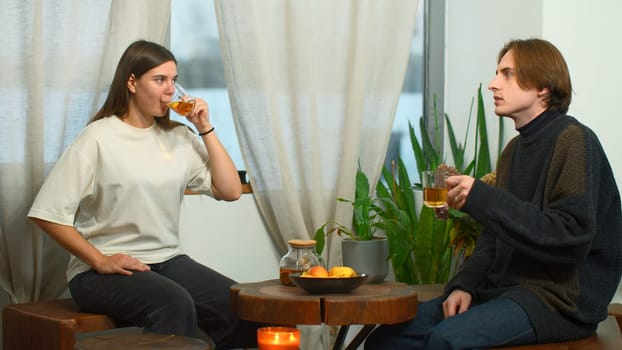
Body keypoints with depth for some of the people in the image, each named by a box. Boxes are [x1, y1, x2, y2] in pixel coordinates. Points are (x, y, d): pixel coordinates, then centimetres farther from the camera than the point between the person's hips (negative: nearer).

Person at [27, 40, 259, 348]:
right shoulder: (98, 139, -6)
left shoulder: (178, 137, 9)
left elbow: (230, 191, 5)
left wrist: (205, 129, 0)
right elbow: (47, 213, -8)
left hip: (168, 261, 5)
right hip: (102, 272, -5)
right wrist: (99, 261, -14)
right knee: (174, 304, -34)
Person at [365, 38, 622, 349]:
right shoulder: (514, 150, 17)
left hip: (561, 297, -8)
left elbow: (572, 236, -21)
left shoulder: (573, 142, -9)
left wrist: (481, 199, -23)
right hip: (507, 288, 8)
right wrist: (464, 286, -1)